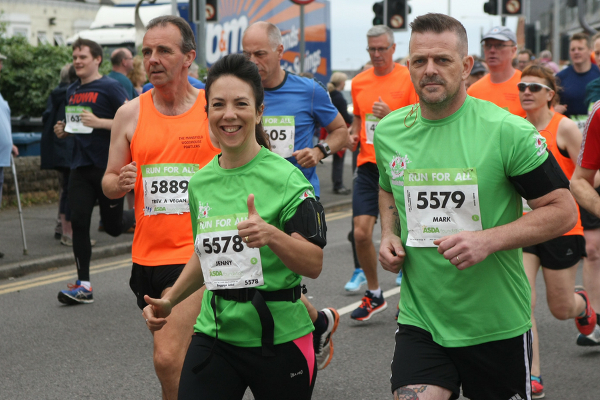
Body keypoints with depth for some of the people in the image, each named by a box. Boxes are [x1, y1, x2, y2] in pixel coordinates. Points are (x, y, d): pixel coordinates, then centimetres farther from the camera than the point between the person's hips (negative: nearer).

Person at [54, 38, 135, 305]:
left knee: (113, 226, 4)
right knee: (79, 222, -3)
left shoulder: (110, 87, -8)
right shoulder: (72, 91, 13)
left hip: (109, 166, -5)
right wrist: (65, 130, 6)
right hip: (81, 167, 6)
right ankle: (83, 285, 2)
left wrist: (99, 122, -23)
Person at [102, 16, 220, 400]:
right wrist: (120, 183, -11)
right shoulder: (130, 114, 4)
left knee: (168, 358, -17)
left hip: (197, 252, -4)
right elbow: (109, 182, 11)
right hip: (148, 253, 4)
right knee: (187, 358, 18)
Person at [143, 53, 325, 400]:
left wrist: (271, 235, -29)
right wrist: (170, 300, 17)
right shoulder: (200, 182, 7)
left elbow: (314, 265, -14)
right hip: (214, 331, 4)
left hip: (279, 336, -4)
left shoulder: (286, 178, -9)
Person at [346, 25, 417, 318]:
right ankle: (374, 294, 14)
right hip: (368, 165, 4)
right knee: (361, 233, -5)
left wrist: (391, 116, -21)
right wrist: (353, 134, 6)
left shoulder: (409, 79, -4)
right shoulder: (359, 82, 11)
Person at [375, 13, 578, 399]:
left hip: (499, 325, -2)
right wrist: (389, 234, 2)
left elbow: (564, 210, -10)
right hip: (420, 321, 3)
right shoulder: (388, 132, 2)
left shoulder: (508, 131, -13)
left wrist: (489, 240, -23)